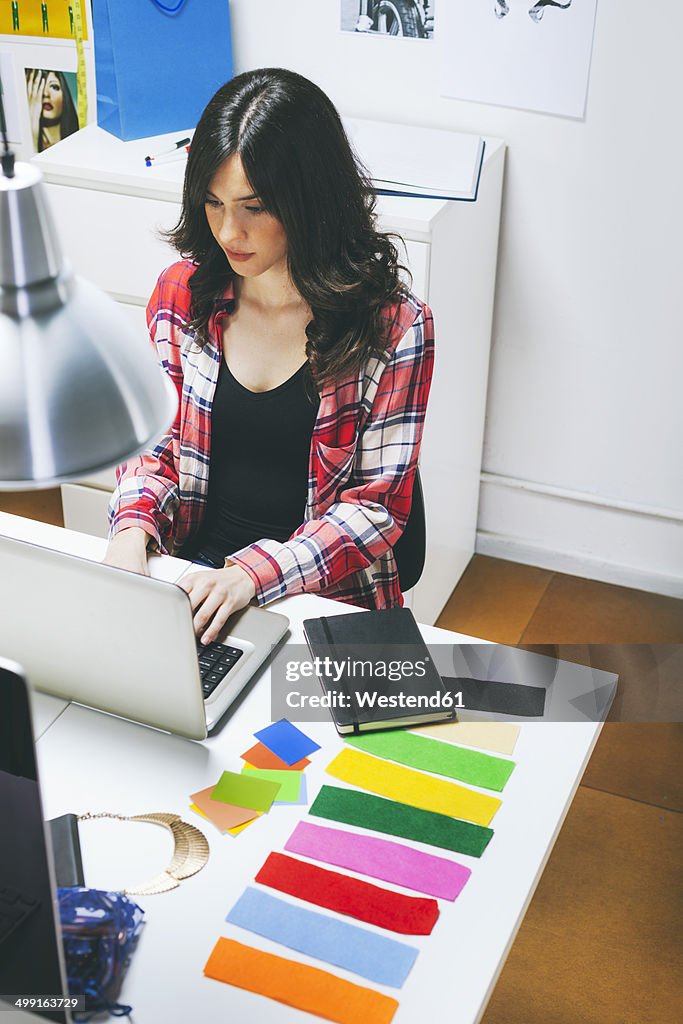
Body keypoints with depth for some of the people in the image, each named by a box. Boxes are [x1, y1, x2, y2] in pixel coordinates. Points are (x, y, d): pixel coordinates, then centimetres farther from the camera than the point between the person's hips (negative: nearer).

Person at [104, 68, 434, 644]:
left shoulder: (393, 327, -11)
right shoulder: (183, 292, 1)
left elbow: (377, 505, -9)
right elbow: (153, 441, 10)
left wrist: (251, 574, -22)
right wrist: (132, 527, -11)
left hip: (325, 594, -3)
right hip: (190, 572, 4)